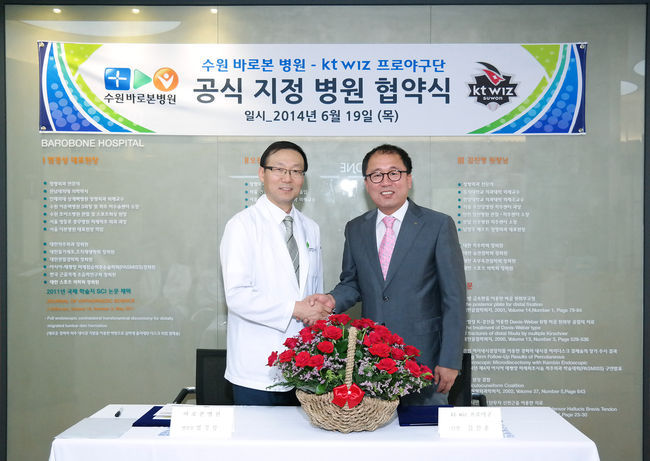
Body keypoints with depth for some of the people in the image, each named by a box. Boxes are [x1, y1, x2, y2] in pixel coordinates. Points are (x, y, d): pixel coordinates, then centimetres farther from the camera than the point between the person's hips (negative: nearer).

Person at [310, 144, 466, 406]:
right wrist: (333, 300, -7)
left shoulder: (438, 225, -5)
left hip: (423, 357, -3)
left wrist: (450, 361, -10)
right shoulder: (355, 229, 7)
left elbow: (454, 298, -6)